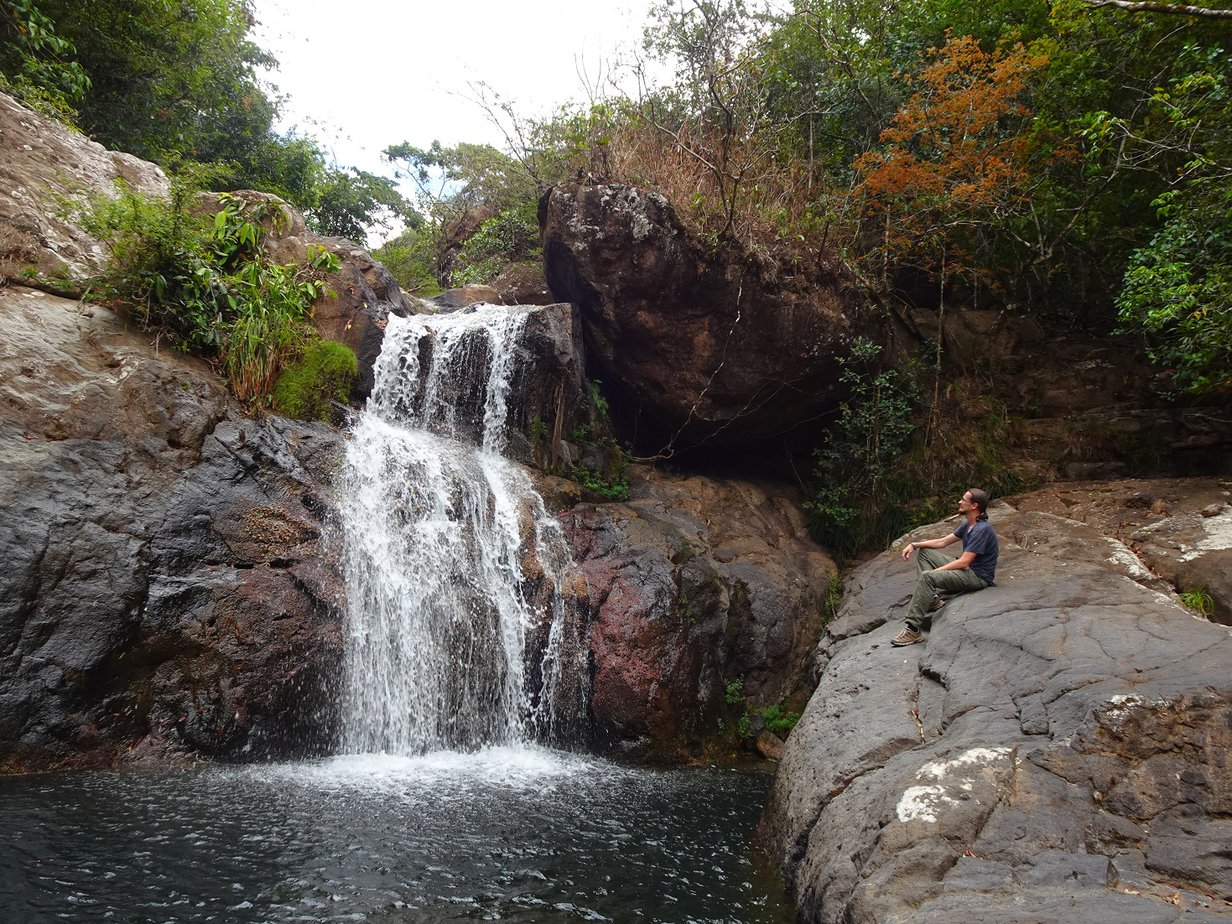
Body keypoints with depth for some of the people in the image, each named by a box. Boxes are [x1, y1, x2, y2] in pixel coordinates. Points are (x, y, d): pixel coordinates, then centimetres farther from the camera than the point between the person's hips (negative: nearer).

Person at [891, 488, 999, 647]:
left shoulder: (982, 529, -21)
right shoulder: (968, 525, 10)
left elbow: (963, 562, -24)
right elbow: (943, 541, 17)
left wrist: (935, 571, -18)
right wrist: (914, 545, 6)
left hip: (978, 576, -11)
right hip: (966, 569, 11)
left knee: (927, 577, -30)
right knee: (924, 552, 11)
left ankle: (914, 630, -30)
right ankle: (933, 598, -3)